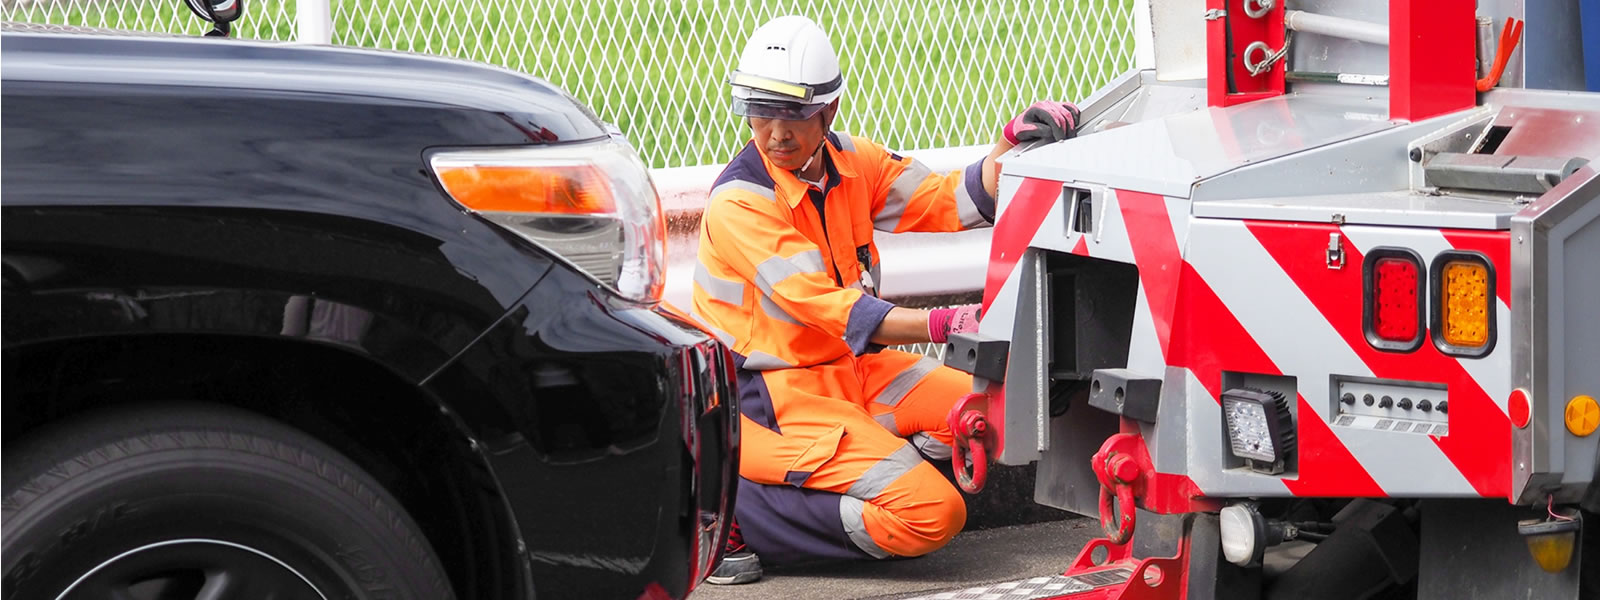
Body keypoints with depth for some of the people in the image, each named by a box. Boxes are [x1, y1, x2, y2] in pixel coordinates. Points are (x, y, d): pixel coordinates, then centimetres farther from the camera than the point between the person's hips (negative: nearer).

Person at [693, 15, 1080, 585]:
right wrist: (942, 325, -35)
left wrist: (1014, 141, -11)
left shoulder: (849, 162, 4)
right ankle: (735, 510, -14)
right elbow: (821, 305, -26)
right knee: (933, 514, -21)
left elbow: (952, 201, 7)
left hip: (851, 368, 8)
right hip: (772, 396, -8)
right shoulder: (739, 203, -20)